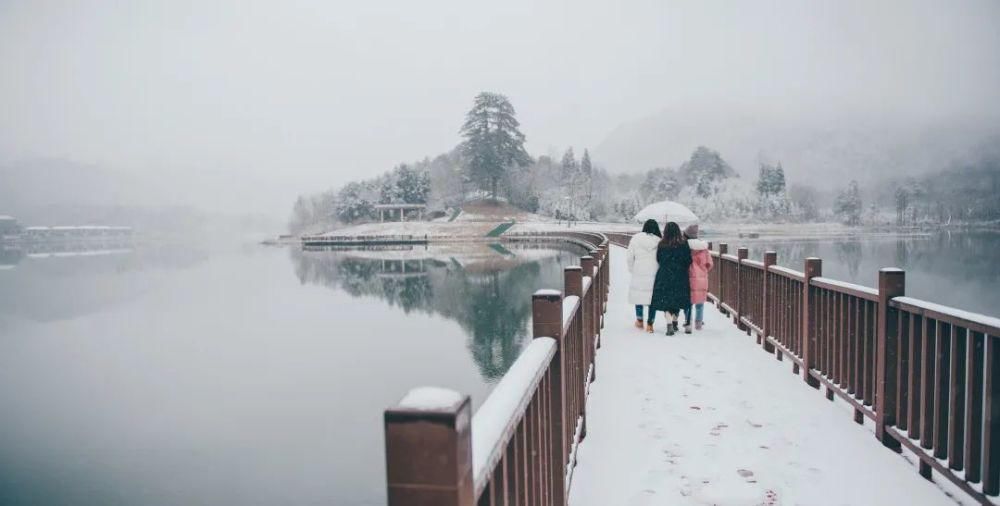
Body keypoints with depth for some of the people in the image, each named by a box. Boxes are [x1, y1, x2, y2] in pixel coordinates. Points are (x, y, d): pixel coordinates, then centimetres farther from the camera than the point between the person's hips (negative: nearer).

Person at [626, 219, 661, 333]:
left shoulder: (635, 239, -2)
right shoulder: (659, 242, -4)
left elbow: (630, 258, 2)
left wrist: (631, 270, 16)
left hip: (639, 273, 1)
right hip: (654, 275, -1)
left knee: (639, 295, 15)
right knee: (653, 298, 7)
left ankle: (639, 320, 27)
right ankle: (650, 324, 8)